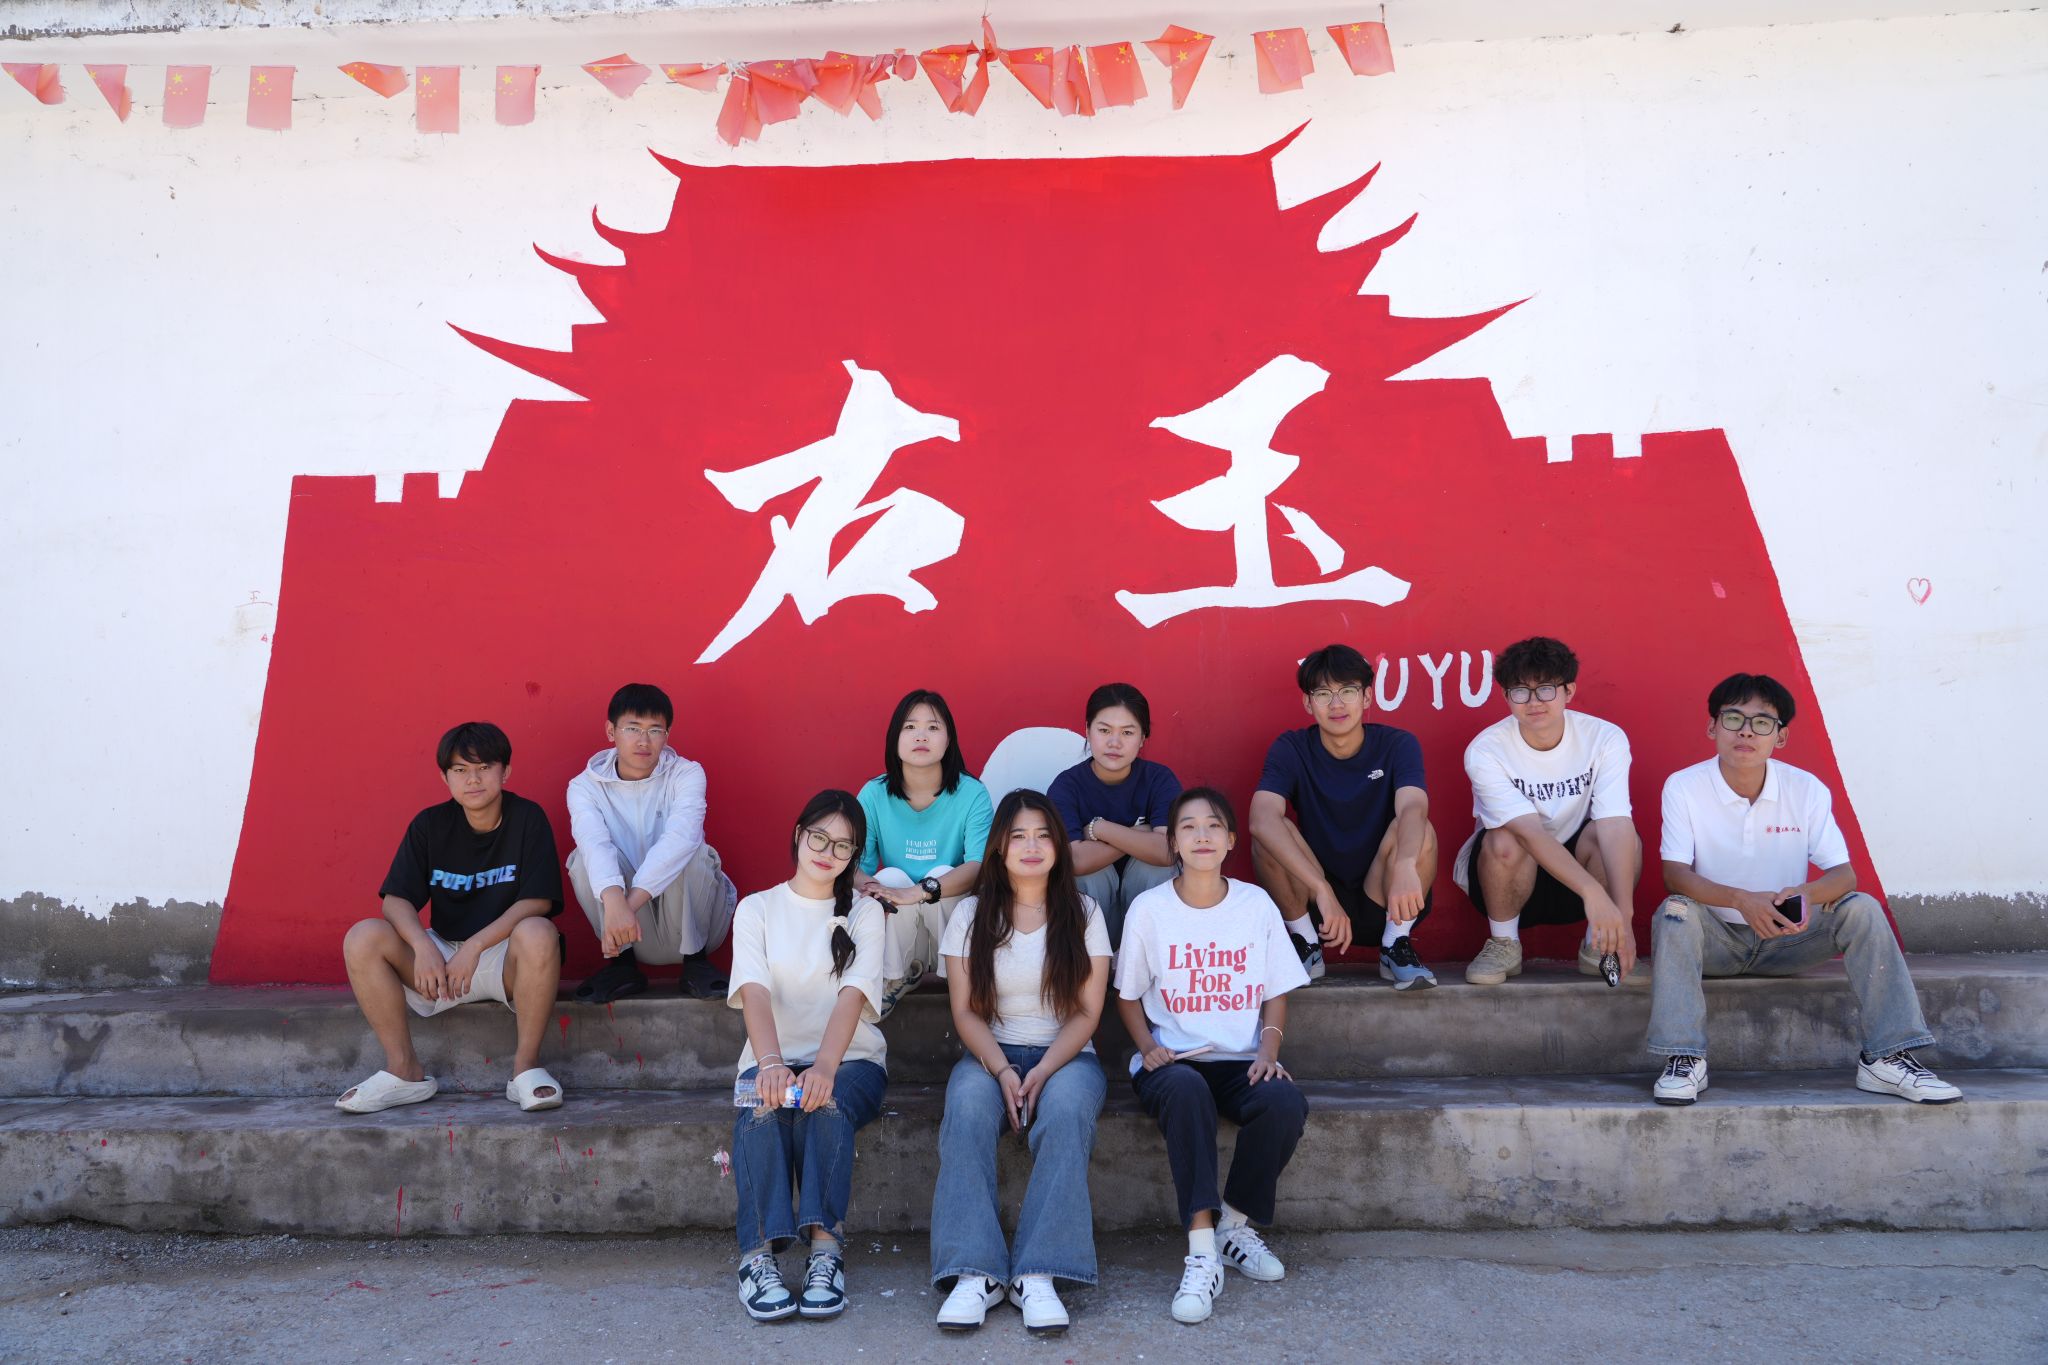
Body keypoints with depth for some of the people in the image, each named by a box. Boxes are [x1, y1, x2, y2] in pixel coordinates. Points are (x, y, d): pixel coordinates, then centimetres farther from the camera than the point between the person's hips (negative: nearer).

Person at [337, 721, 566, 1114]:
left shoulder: (528, 819, -7)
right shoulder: (430, 825, 2)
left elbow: (536, 901, -15)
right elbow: (396, 899, -5)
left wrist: (473, 948, -25)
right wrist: (422, 947, -26)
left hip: (505, 956, -3)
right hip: (441, 955, 3)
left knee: (538, 934, -37)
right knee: (362, 938, -20)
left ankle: (526, 1065, -22)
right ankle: (404, 1070, -11)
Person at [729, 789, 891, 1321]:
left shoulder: (864, 913, 8)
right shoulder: (757, 908, 8)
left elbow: (852, 996, -11)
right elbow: (755, 992, -10)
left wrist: (825, 1066, -31)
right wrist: (771, 1063, -32)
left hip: (850, 1060, 0)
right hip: (773, 1058, 0)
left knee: (826, 1103, -34)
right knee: (762, 1106, -34)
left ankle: (824, 1247, -35)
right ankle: (758, 1253, -36)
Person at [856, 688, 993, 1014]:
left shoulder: (972, 794, -13)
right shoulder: (874, 794, -6)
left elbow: (980, 865, -26)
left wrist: (918, 893, -40)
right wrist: (868, 885, -37)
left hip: (953, 919, -1)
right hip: (898, 933, 1)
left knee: (942, 874, -29)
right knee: (891, 876, -27)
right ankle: (896, 977, -8)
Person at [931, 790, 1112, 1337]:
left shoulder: (1083, 914, 5)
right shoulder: (972, 914, 6)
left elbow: (1087, 1012, 0)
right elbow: (965, 1011, 0)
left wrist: (1043, 1072, -17)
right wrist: (1002, 1070, -17)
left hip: (1066, 1055, 0)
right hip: (989, 1054, 1)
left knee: (1066, 1112, -35)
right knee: (967, 1112, -33)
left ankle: (1036, 1275, -37)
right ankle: (975, 1273, -36)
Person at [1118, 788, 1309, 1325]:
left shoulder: (1256, 904, 5)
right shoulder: (1149, 908, 0)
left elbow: (1276, 992, 9)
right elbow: (1128, 995, 7)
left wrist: (1268, 1049, -8)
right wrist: (1149, 1047, -11)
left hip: (1240, 1060, 2)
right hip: (1173, 1059, -2)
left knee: (1285, 1102, -31)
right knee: (1185, 1089, -38)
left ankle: (1235, 1224, -6)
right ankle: (1202, 1251, -34)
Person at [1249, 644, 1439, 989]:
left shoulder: (1397, 745, -7)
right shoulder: (1290, 750, -8)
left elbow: (1413, 809, -29)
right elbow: (1262, 818, -28)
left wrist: (1405, 865, -53)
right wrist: (1322, 890, -41)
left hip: (1384, 905, 0)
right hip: (1314, 902, 1)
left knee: (1420, 831, -27)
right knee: (1270, 836, -25)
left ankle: (1396, 947, -9)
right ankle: (1306, 945, -5)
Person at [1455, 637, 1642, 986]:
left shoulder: (1606, 738, -16)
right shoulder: (1485, 750, -22)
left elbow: (1615, 826, -28)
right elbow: (1529, 832, -33)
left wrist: (1623, 916, -40)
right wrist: (1592, 891, -47)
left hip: (1576, 860, 2)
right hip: (1510, 871, -1)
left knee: (1616, 836, -29)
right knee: (1506, 840, -34)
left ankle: (1598, 946, -6)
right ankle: (1503, 943, -8)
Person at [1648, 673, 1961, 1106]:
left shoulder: (1807, 790, -5)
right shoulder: (1683, 787, -12)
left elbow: (1843, 874, -8)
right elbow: (1675, 874, -19)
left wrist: (1807, 894, -33)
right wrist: (1741, 900, -38)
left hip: (1787, 938, 2)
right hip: (1716, 939, -2)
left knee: (1862, 908, -20)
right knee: (1675, 911, -33)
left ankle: (1887, 1058, -19)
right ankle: (1683, 1061, -32)